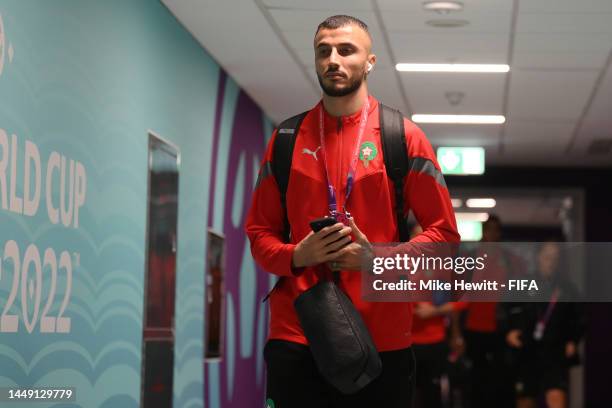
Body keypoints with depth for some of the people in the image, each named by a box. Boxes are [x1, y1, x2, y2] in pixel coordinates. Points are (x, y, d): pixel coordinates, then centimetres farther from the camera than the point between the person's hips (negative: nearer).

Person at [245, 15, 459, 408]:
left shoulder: (404, 136, 3)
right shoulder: (287, 139, 9)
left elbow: (444, 233, 2)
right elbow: (259, 233, 13)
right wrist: (296, 256, -8)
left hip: (382, 341, -1)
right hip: (295, 336, 1)